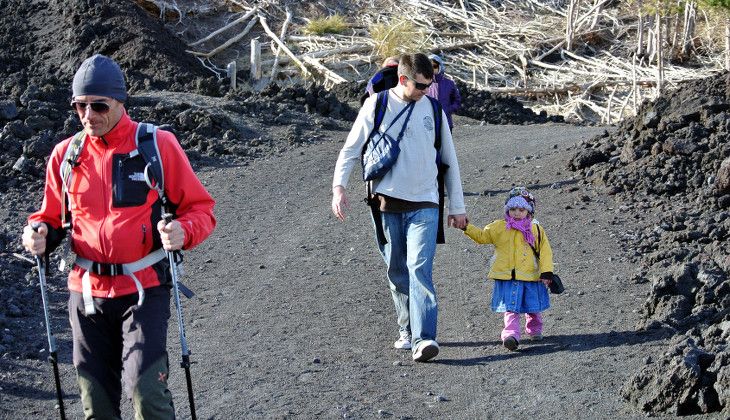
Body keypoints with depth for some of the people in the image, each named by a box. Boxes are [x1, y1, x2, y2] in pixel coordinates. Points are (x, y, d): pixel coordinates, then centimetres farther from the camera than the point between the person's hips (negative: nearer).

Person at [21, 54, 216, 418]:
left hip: (144, 290, -4)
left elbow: (200, 209, 0)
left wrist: (183, 232, -22)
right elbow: (52, 217, 18)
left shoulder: (158, 145, -5)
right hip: (86, 291, 4)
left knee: (145, 388, -16)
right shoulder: (65, 154, 5)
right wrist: (39, 233, -5)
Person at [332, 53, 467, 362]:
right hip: (387, 204, 0)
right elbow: (351, 148, 6)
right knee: (397, 273, 8)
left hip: (424, 205, 0)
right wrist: (339, 187, -8)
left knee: (420, 270, -15)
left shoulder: (432, 109, 7)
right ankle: (407, 331, 23)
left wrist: (457, 206, 14)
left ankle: (423, 339, -23)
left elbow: (449, 159, 15)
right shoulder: (376, 106, 1)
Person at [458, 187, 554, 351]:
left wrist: (546, 272, -8)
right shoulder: (499, 227, 4)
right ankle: (511, 334, -15)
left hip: (531, 277, 0)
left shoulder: (536, 230, 1)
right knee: (510, 309, -8)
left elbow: (545, 252, 0)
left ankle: (534, 330, 37)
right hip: (506, 278, 0)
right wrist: (467, 227, -3)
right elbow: (481, 235, 11)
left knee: (533, 308, 14)